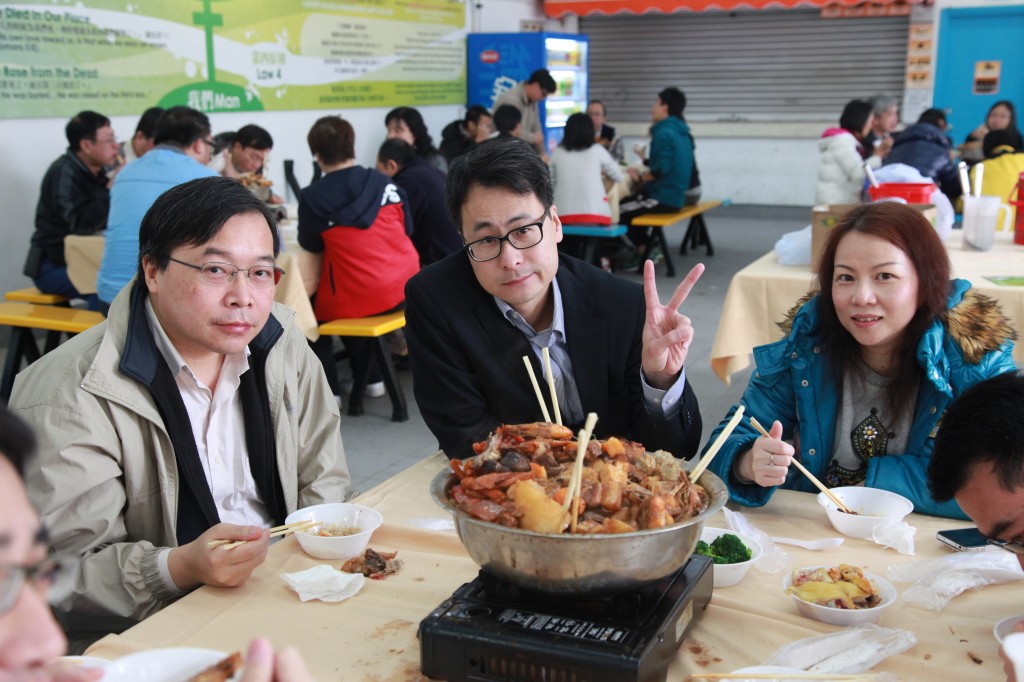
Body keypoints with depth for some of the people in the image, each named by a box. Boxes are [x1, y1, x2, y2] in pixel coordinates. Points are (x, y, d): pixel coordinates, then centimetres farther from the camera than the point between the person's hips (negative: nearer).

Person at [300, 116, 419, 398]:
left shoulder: (312, 197, -9)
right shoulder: (384, 183, 0)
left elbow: (310, 245, 3)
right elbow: (406, 227, 9)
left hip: (357, 300, -4)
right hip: (405, 291, 4)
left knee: (310, 307, 24)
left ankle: (328, 389, 17)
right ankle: (370, 377, 33)